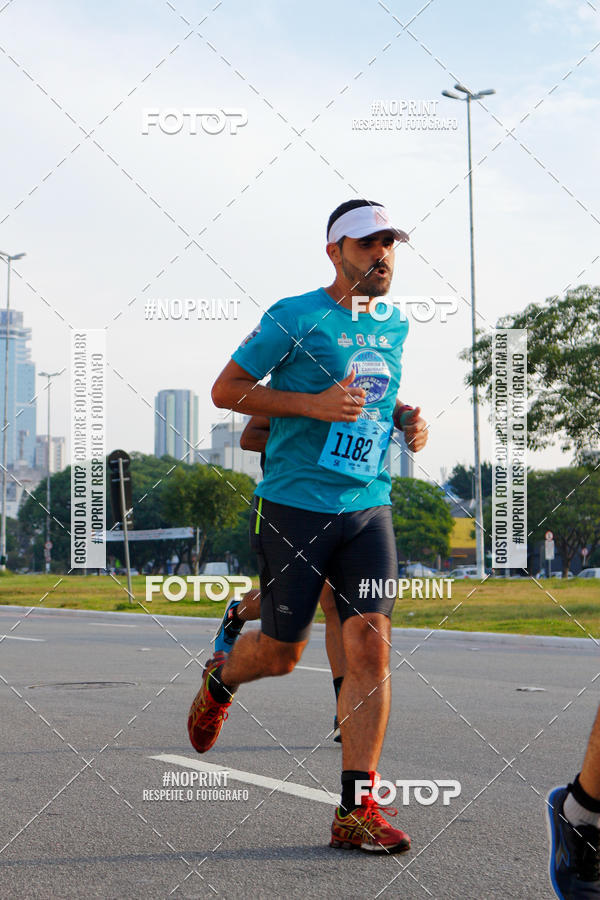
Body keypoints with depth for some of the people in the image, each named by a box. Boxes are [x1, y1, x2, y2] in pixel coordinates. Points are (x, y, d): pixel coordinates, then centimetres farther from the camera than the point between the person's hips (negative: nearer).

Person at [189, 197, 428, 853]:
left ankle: (357, 811, -6)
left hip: (368, 508, 4)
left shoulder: (394, 325, 13)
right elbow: (225, 390, -7)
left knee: (371, 644, -10)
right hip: (294, 507, -4)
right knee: (281, 653, 5)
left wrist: (404, 416, 8)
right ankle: (220, 678, 42)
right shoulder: (294, 317, -7)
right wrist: (314, 404, -18)